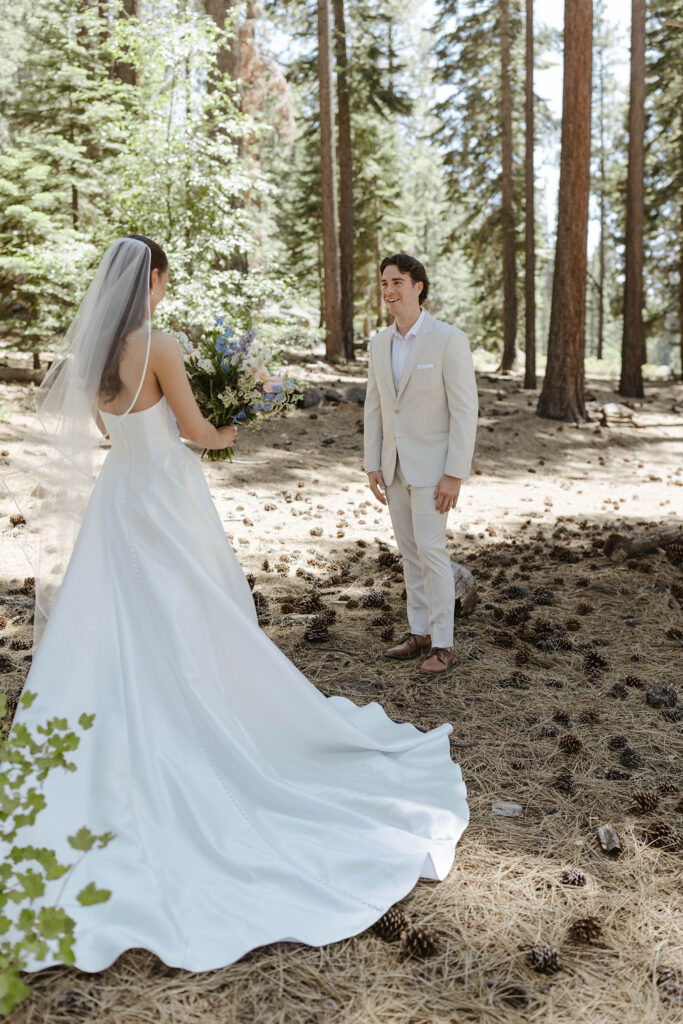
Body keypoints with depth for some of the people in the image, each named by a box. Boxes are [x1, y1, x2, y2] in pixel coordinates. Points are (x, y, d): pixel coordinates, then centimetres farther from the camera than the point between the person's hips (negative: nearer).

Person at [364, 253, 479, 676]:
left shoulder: (450, 340, -14)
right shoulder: (380, 343, 5)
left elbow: (465, 410, -16)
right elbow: (374, 407, 10)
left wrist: (455, 475, -19)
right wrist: (373, 464, 5)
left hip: (432, 466, -6)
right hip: (395, 466, 7)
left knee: (431, 551, -6)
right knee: (410, 552, 12)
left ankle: (443, 643, 6)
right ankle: (420, 632, 24)